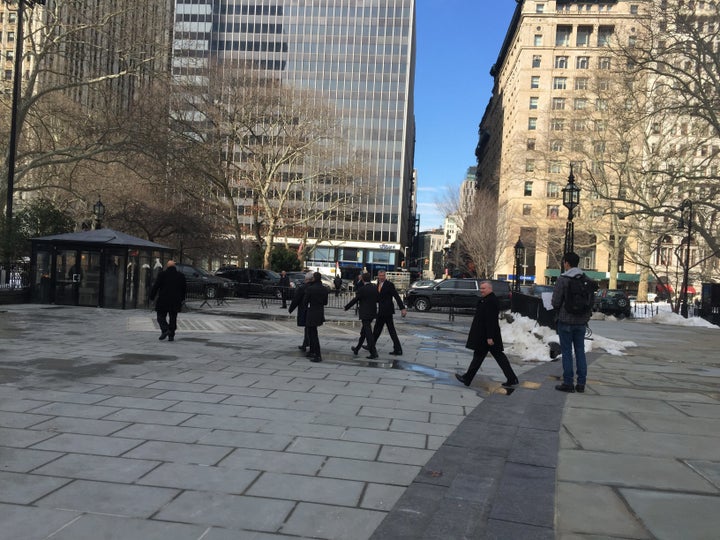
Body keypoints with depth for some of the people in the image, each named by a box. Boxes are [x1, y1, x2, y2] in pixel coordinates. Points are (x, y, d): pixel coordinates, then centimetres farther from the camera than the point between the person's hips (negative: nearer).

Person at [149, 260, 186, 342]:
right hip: (176, 301, 3)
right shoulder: (180, 275, 5)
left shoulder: (162, 274, -5)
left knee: (161, 316, 6)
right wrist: (182, 298, 22)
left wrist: (152, 297, 2)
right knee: (173, 318, 8)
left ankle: (165, 330, -16)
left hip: (163, 301, -3)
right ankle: (171, 335, 5)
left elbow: (155, 286, -6)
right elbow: (184, 288, 10)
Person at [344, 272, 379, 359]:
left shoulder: (361, 289, -16)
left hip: (365, 314, -7)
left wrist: (346, 307, 6)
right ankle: (356, 349, 31)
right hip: (372, 313, 7)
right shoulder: (375, 289, 2)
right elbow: (377, 299, 10)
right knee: (363, 332, 18)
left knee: (368, 333, -5)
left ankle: (373, 353, -7)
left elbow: (355, 300, -9)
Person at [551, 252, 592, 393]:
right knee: (580, 351, 11)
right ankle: (581, 383, 14)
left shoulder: (563, 279, -13)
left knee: (566, 351, 2)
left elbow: (556, 302, -13)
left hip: (566, 320, -5)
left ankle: (568, 383, 5)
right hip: (581, 321, 5)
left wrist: (559, 310, 7)